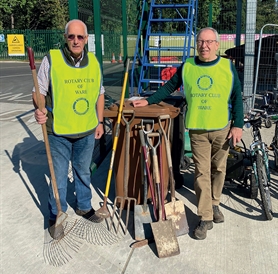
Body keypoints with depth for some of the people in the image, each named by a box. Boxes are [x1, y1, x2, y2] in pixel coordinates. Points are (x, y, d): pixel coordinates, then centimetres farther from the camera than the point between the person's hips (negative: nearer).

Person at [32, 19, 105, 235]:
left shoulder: (94, 61, 3)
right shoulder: (51, 59, -10)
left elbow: (99, 93, 12)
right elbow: (39, 91, -6)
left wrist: (100, 122, 9)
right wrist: (39, 109, -27)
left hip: (87, 131, 4)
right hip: (59, 131, -3)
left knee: (83, 172, 20)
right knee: (59, 176, 9)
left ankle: (84, 207, 40)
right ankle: (57, 215, 28)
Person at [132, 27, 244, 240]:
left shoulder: (228, 67, 0)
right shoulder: (187, 66, 3)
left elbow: (237, 98, 3)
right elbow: (169, 88, 13)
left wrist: (238, 125, -3)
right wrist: (149, 101, 8)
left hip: (222, 128, 0)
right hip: (197, 129, 0)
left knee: (218, 169, 13)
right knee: (202, 173, 0)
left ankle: (214, 204, 36)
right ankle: (205, 218, 9)